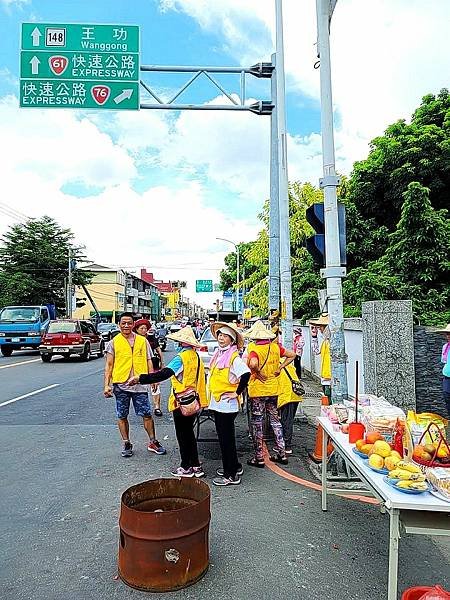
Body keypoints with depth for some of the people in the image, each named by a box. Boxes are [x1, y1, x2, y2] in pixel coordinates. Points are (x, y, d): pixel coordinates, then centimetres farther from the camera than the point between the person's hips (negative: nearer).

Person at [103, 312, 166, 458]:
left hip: (140, 385, 1)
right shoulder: (113, 342, 2)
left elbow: (149, 362, 11)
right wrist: (107, 385, -5)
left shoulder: (143, 341, 7)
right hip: (121, 385, 0)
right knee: (122, 416, 9)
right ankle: (126, 444, 26)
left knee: (147, 414, 3)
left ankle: (152, 442, 19)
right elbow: (109, 365, 2)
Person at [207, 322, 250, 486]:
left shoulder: (233, 357, -17)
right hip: (217, 402, 9)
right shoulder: (218, 354, 10)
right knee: (224, 436, 19)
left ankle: (231, 475, 14)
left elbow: (246, 374, -30)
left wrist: (237, 393, -21)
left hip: (227, 404, -9)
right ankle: (234, 466, 35)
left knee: (226, 438, 1)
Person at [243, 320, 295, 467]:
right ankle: (281, 454, 24)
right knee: (275, 420, 18)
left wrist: (258, 373, -19)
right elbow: (292, 355, 10)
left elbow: (253, 363, -37)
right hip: (273, 389, 6)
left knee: (257, 423, 6)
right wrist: (280, 368, 7)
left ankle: (259, 458, 14)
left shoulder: (254, 349, -18)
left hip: (257, 390, -6)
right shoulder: (275, 346, 1)